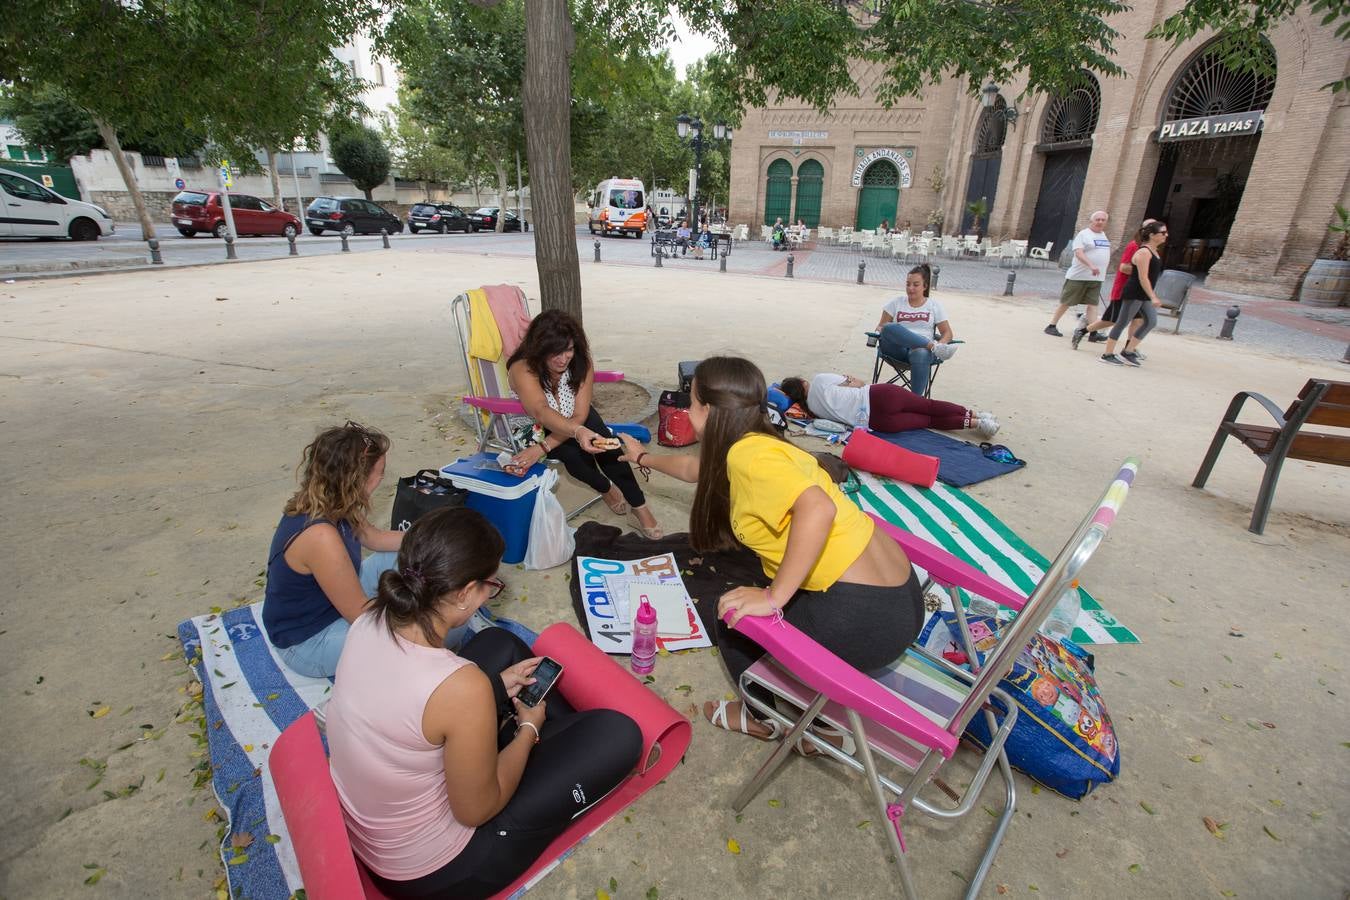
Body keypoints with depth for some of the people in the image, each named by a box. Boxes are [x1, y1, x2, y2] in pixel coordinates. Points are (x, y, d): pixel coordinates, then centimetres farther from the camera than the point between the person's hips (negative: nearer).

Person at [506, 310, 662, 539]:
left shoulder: (581, 364, -20)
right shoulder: (523, 369, -31)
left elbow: (579, 415, -25)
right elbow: (541, 411, -49)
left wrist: (543, 447, -37)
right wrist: (577, 432, -67)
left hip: (576, 422, 3)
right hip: (534, 429, -2)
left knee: (603, 443, -28)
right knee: (572, 453, -32)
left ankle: (639, 505, -14)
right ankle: (606, 488, -1)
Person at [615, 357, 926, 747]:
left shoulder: (746, 452, -16)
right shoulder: (757, 443, 12)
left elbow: (817, 509, -32)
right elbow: (696, 469, 31)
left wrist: (773, 598, -25)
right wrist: (643, 457, 47)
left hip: (864, 616, -9)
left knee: (735, 617, 10)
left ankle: (769, 719, 34)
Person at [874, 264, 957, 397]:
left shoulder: (935, 306, 17)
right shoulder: (897, 302, 18)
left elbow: (947, 333, 14)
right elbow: (881, 326, 14)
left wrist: (941, 343, -11)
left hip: (924, 348, -1)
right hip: (897, 349, 1)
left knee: (921, 355, -41)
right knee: (890, 328, -34)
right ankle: (934, 347, -36)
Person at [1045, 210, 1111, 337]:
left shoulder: (1104, 235, 16)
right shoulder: (1083, 234, -8)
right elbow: (1078, 253, -21)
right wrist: (1091, 266, -34)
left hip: (1096, 278, 6)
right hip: (1078, 277, -6)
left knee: (1092, 304, 0)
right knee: (1066, 303, 0)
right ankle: (1051, 326, 11)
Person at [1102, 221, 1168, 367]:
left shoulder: (1155, 251, 14)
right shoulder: (1144, 252, -15)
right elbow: (1143, 277, -21)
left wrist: (1153, 295, 23)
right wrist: (1153, 297, -23)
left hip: (1144, 295, 10)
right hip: (1133, 293, -10)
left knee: (1151, 321, 5)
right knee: (1122, 323, -4)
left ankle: (1127, 352, 9)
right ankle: (1107, 355, 3)